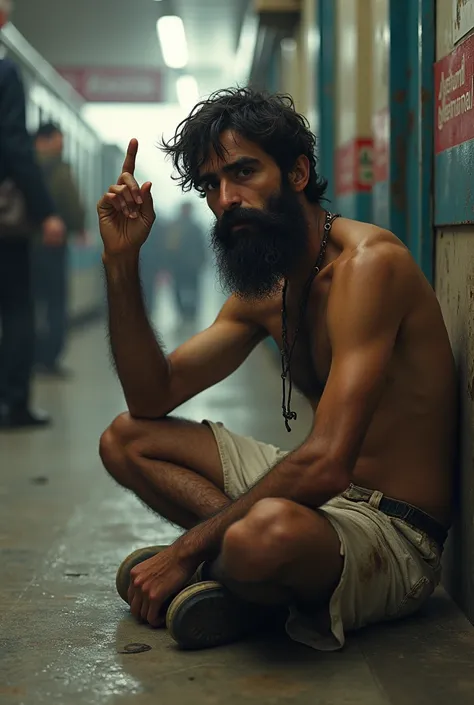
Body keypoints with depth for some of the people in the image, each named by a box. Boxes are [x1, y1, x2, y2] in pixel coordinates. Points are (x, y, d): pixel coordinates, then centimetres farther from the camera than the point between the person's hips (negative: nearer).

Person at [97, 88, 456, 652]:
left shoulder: (367, 262, -21)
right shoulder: (263, 293, 8)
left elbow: (325, 464, -29)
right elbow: (153, 398, 8)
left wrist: (187, 549, -22)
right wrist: (121, 261, -1)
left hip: (395, 533, -8)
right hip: (321, 499, 9)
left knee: (268, 531, -41)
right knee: (126, 439, 8)